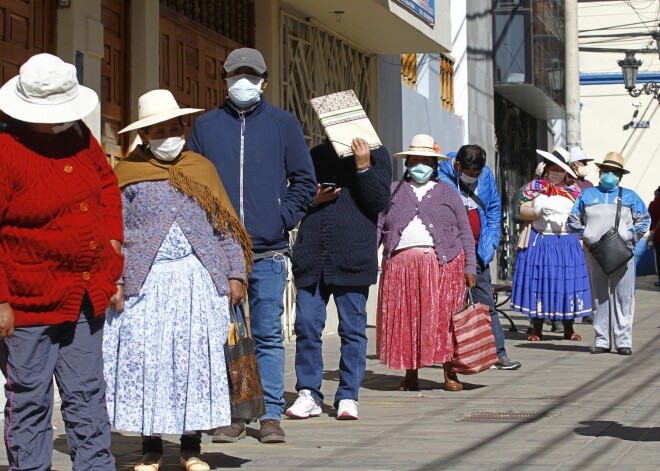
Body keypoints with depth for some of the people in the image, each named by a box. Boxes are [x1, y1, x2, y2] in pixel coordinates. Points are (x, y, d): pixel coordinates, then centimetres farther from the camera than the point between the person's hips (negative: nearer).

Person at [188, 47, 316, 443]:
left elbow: (304, 181, 9)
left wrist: (283, 218, -3)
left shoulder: (284, 124, 9)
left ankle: (271, 415, 5)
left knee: (268, 336, 0)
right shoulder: (205, 126, 12)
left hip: (269, 251, -1)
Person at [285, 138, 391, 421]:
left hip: (352, 257, -3)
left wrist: (363, 166, -13)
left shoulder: (375, 154, 7)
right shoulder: (316, 155, 17)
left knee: (353, 328, 2)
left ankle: (348, 396, 10)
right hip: (311, 257, 3)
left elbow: (379, 201, -3)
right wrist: (311, 200, 0)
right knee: (306, 325, 0)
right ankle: (308, 394, 9)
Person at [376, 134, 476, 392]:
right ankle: (410, 374, 9)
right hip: (400, 264, 1)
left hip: (443, 265, -1)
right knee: (404, 319, 1)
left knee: (444, 319, -4)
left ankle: (449, 373, 5)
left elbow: (465, 232, 10)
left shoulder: (447, 193, 14)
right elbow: (377, 227, 10)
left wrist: (470, 268, 1)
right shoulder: (392, 192, 17)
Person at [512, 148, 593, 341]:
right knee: (538, 282, -2)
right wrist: (538, 211, -14)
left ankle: (568, 329, 8)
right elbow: (523, 211, 1)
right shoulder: (534, 187, 9)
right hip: (539, 242, -1)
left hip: (567, 243, 1)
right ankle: (536, 329, 5)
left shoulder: (573, 190, 12)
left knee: (567, 282, -1)